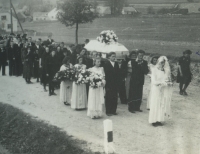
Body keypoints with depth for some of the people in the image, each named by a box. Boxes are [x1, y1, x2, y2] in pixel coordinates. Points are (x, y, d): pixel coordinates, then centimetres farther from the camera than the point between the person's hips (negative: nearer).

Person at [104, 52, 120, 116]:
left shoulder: (116, 64, 11)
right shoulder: (106, 64, -3)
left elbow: (118, 74, 9)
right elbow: (106, 75, -7)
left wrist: (118, 83, 0)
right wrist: (107, 85, -12)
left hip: (115, 84, 4)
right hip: (109, 84, -4)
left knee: (115, 98, 4)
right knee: (108, 98, 0)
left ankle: (113, 111, 13)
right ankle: (108, 111, 7)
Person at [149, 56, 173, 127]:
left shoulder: (166, 71, 5)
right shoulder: (154, 70, -7)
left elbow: (168, 80, 11)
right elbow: (153, 81, -12)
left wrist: (169, 83, -11)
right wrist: (161, 82, -25)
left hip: (164, 91, 4)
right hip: (156, 90, -4)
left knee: (162, 105, 6)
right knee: (155, 105, -1)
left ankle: (159, 120, 15)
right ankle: (154, 120, 7)